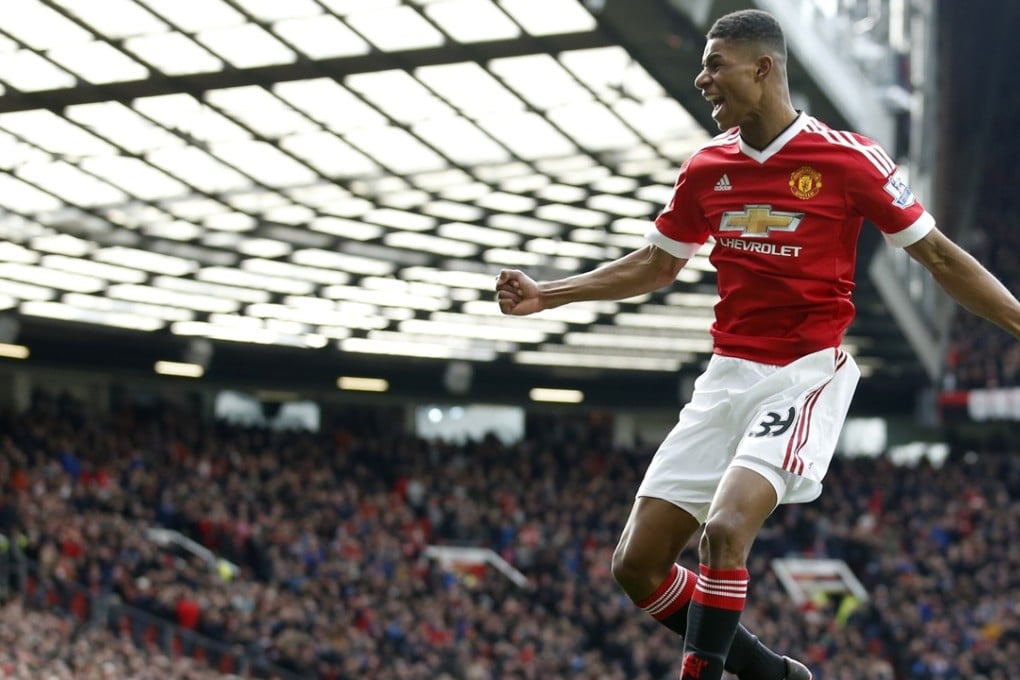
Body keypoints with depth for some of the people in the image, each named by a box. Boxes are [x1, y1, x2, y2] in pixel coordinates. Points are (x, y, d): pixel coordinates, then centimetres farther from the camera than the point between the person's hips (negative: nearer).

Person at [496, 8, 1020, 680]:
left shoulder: (849, 158, -8)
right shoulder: (706, 168, 7)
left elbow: (939, 256, -1)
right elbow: (654, 266, 21)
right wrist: (545, 294, 16)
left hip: (807, 374, -6)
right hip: (728, 375, 6)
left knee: (725, 529, -29)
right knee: (637, 565, 1)